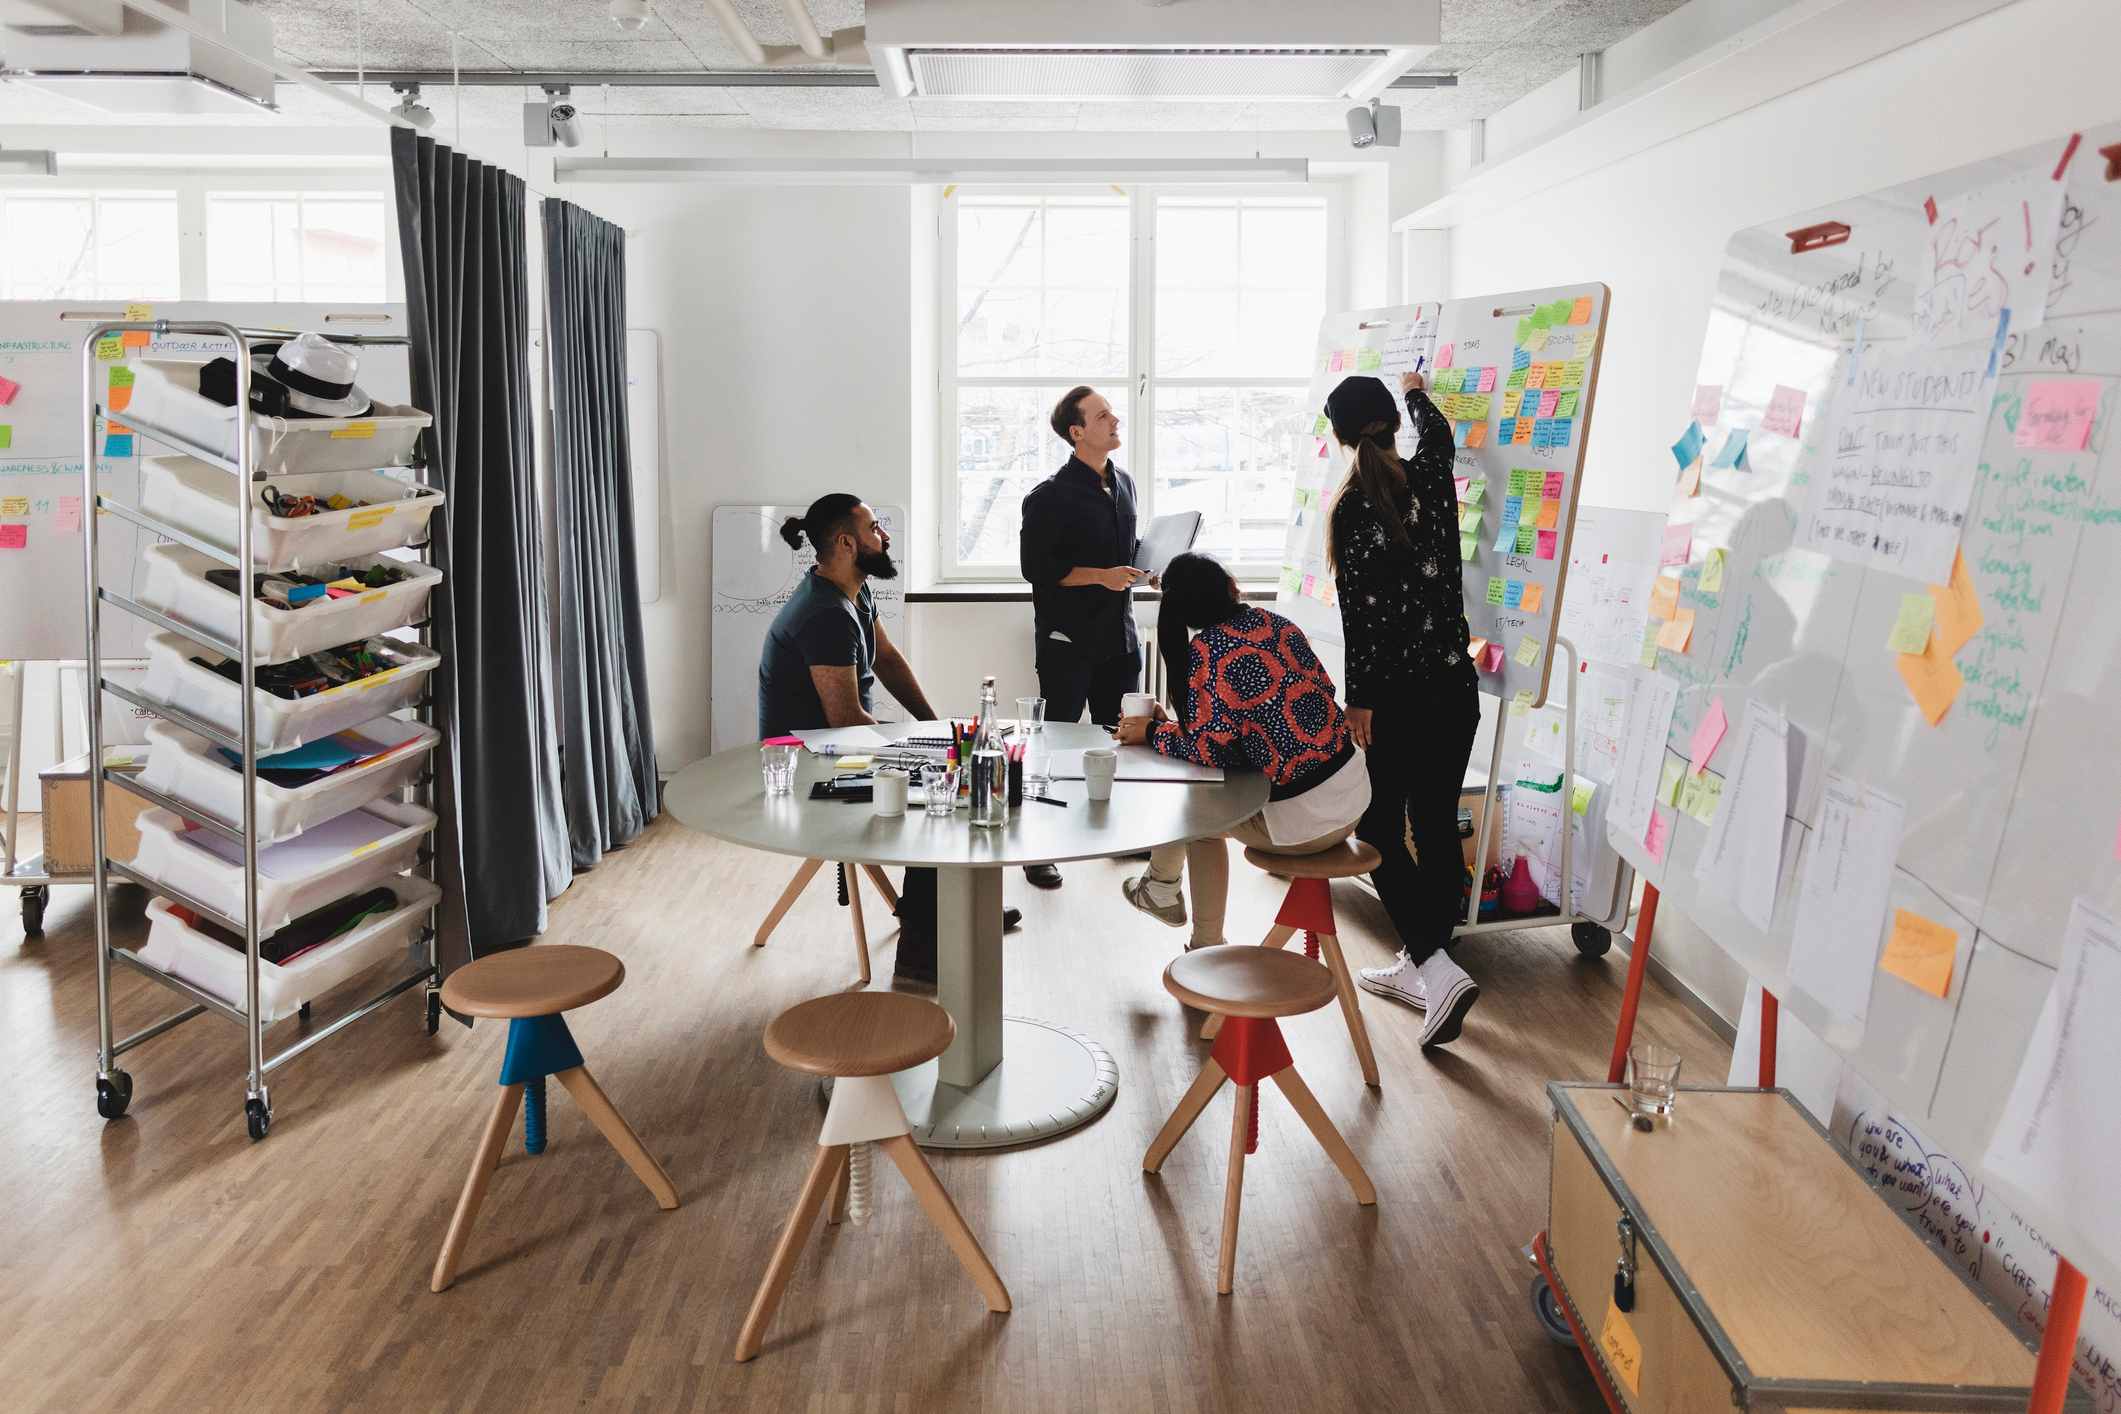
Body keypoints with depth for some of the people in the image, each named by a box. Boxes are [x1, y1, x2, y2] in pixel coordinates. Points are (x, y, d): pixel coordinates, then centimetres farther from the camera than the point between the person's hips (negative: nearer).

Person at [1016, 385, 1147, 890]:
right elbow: (1036, 567, -14)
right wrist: (1100, 576, -20)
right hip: (1068, 639, -7)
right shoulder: (1051, 497, -13)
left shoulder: (1123, 484, 11)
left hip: (1118, 634, 7)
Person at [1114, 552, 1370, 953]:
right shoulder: (1277, 623, 5)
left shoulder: (1206, 651, -15)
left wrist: (1152, 731, 2)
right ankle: (1208, 948, 33)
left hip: (1303, 822, -7)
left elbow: (1208, 750, -18)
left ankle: (1161, 887, 46)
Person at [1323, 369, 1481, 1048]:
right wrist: (1417, 392, 48)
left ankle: (1437, 967, -9)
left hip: (1396, 692, -6)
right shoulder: (1431, 478, 4)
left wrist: (1360, 700, -9)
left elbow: (1360, 611, -15)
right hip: (1455, 686, 6)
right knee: (1435, 826, 12)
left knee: (1379, 831, 5)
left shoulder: (1353, 509, -13)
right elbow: (1438, 435, 29)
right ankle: (1418, 966, 23)